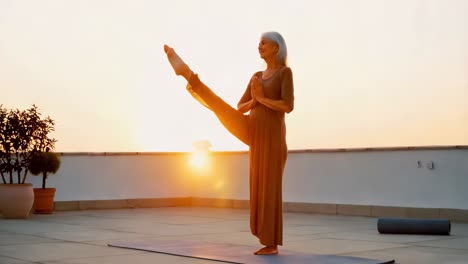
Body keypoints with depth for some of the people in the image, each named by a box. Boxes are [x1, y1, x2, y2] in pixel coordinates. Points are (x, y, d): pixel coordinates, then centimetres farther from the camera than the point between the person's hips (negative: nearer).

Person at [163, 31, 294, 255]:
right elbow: (240, 109, 17)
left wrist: (262, 99, -7)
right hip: (252, 131, 6)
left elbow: (288, 106, -17)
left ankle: (272, 243, 2)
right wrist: (254, 101, -4)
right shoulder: (257, 76, 17)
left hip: (271, 135, -6)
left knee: (269, 187, -5)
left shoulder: (285, 72, -3)